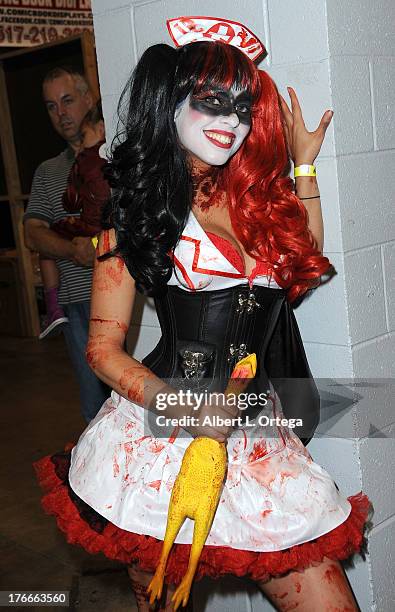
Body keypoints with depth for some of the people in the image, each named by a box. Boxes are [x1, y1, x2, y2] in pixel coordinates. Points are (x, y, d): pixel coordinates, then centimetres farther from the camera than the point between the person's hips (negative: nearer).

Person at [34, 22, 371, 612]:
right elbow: (104, 350, -4)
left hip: (257, 440, 5)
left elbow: (304, 270, 24)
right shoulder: (143, 205, -3)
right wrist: (182, 407, -20)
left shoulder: (252, 193, 11)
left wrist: (304, 166, 21)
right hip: (163, 435, -4)